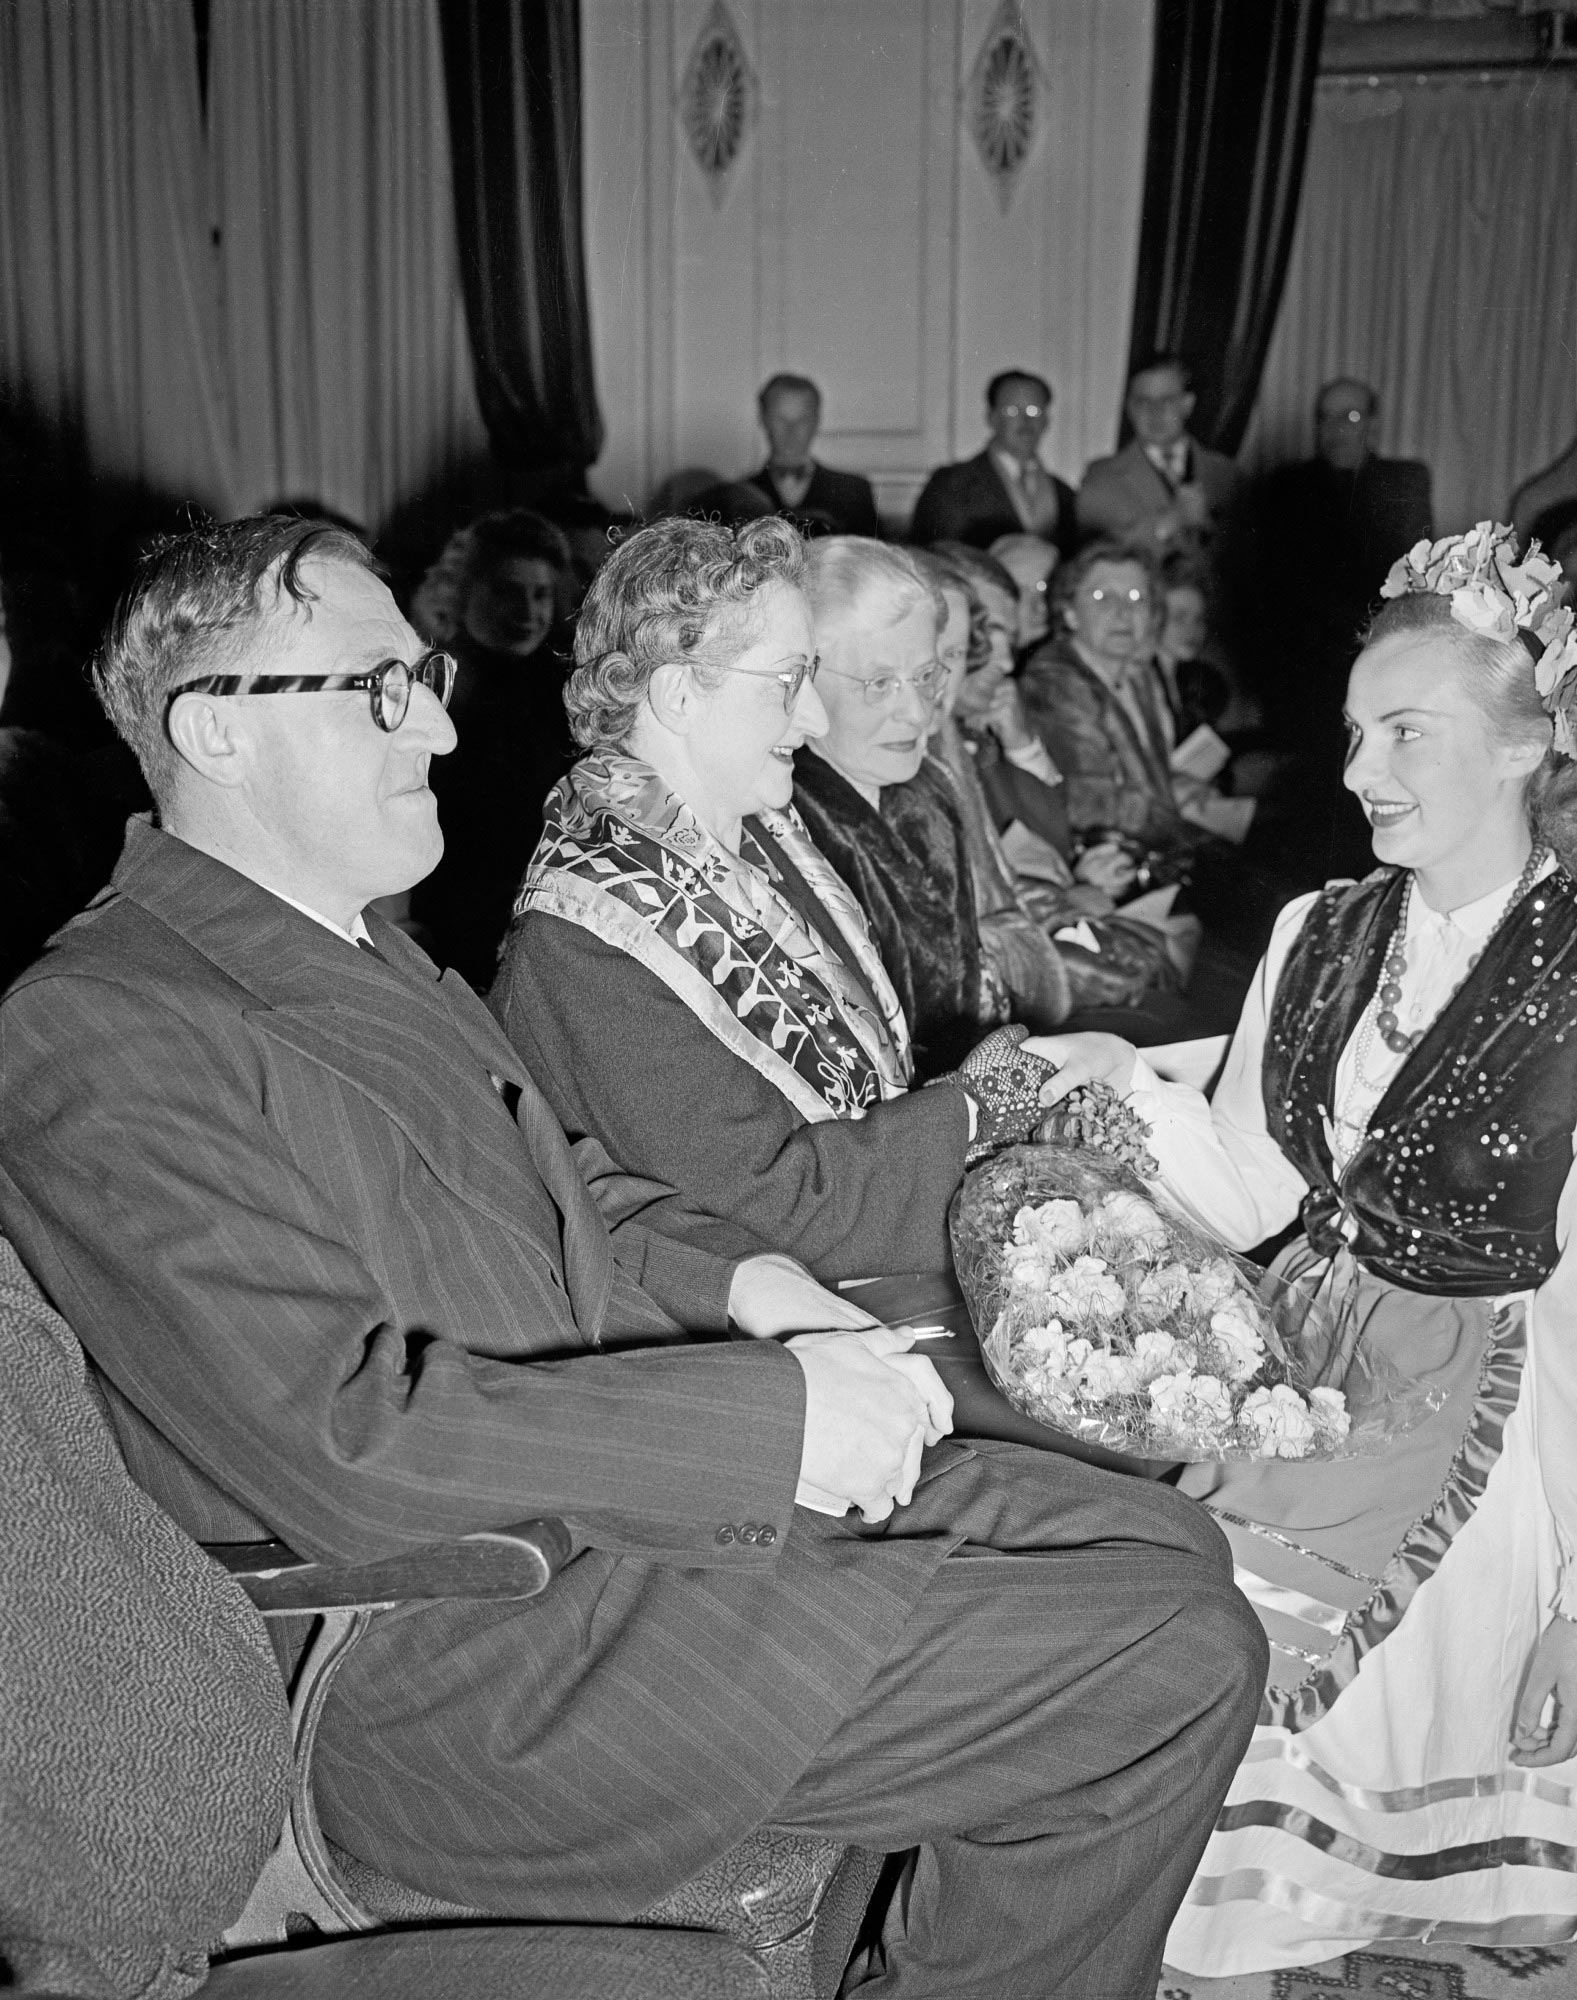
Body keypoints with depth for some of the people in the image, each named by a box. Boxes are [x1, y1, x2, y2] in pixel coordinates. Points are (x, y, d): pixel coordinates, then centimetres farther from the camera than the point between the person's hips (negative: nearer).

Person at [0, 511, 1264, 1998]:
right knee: (1173, 1664, -14)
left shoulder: (361, 950, 14)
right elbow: (342, 1438, -25)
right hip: (481, 1671, -9)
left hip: (637, 1490, 10)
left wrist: (736, 1279, 0)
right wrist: (774, 1415, -22)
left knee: (1166, 1545, 8)